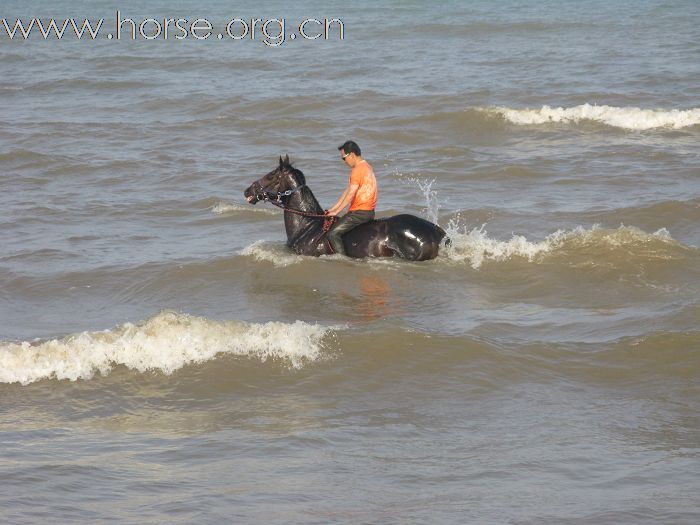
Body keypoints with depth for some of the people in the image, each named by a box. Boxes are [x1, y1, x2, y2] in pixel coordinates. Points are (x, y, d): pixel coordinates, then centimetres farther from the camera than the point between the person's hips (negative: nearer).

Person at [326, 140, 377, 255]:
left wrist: (336, 212, -12)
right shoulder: (366, 166, 17)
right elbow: (348, 191, 19)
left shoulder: (358, 170, -16)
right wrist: (333, 208, 18)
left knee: (333, 234, -14)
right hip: (369, 211, 11)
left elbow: (350, 195, -19)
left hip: (360, 211, -11)